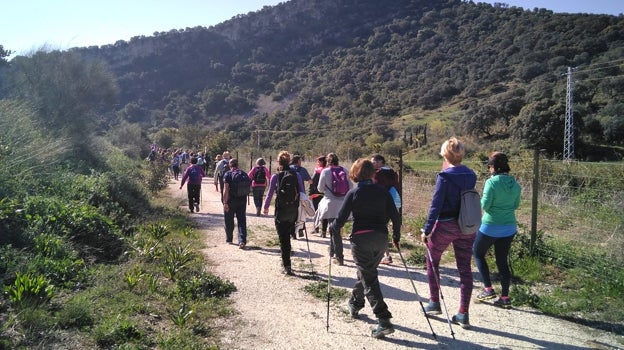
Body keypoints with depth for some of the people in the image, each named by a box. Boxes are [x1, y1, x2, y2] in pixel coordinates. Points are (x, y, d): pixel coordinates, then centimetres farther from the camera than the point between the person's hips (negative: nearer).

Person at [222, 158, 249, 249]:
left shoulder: (227, 174, -9)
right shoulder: (244, 174, 5)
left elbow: (226, 189, -16)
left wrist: (225, 202, -17)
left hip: (231, 200, -3)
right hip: (242, 200, 3)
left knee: (229, 221, 14)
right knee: (242, 221, 1)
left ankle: (229, 239, 29)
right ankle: (242, 240, -11)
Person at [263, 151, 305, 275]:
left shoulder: (275, 177, -6)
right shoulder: (297, 175, 0)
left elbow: (270, 194, 0)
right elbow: (302, 192, 0)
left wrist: (266, 207, 15)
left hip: (280, 211, -3)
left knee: (283, 239, 4)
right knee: (287, 236, 21)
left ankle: (287, 266, 1)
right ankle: (286, 262, 31)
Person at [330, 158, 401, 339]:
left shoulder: (353, 193, -6)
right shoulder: (383, 191, 4)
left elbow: (341, 219, -6)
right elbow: (395, 216, 2)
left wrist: (331, 228, 15)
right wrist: (396, 237, 16)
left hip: (361, 239, -5)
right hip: (381, 239, 5)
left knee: (368, 278, -3)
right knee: (366, 273, 23)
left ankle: (384, 320, -11)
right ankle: (355, 304, 42)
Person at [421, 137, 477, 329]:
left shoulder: (445, 176, -14)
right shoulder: (471, 175, 4)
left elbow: (436, 204, -16)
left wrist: (427, 230, -13)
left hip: (445, 225, -5)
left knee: (432, 261, 15)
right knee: (464, 268, 8)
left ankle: (434, 303, 22)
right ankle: (463, 314, 10)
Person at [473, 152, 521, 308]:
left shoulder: (492, 182, -17)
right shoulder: (515, 184, 2)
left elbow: (485, 205, -16)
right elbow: (516, 205, 11)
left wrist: (481, 198, 3)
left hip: (490, 226, -5)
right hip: (509, 227, 6)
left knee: (478, 253, 15)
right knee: (502, 261, 13)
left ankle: (488, 289, 11)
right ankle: (505, 297, 16)